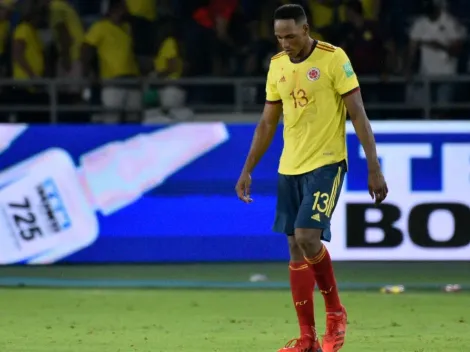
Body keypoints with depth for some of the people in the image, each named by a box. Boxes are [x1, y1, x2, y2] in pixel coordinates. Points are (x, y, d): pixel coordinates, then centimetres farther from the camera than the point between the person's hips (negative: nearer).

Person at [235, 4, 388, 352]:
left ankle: (335, 312, 6)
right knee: (296, 252, 3)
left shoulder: (333, 59, -10)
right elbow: (267, 123, 17)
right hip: (290, 167, 6)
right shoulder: (277, 65, 8)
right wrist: (247, 171, 15)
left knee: (307, 238, -19)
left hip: (326, 164, -6)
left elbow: (358, 115, -10)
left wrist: (374, 170, -13)